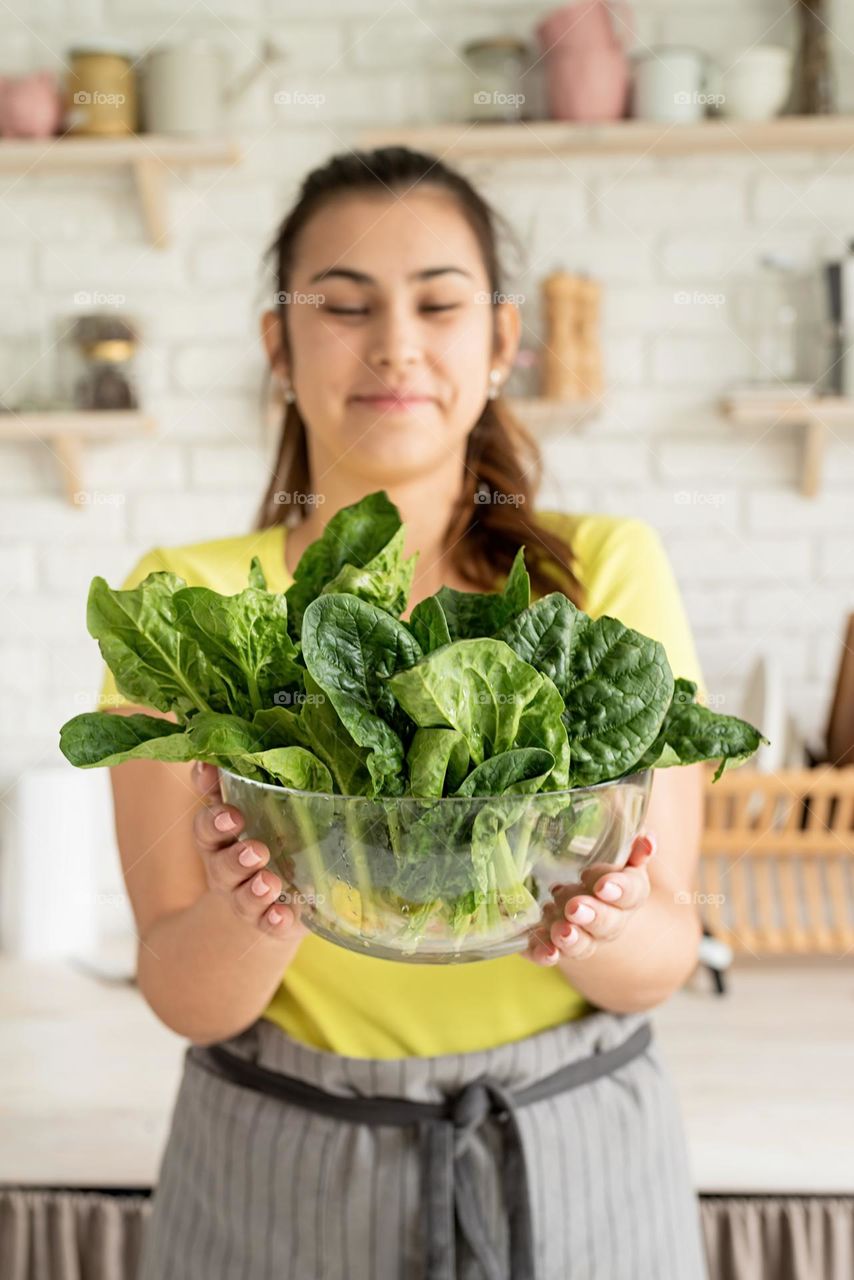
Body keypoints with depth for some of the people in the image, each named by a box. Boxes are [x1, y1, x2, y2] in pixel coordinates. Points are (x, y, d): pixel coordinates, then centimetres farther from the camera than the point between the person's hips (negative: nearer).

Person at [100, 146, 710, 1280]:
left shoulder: (609, 572, -8)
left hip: (576, 1163, 1)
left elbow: (665, 959, -8)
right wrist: (261, 909, -30)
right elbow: (186, 998, -10)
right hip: (282, 1180, 0)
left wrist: (592, 925, -29)